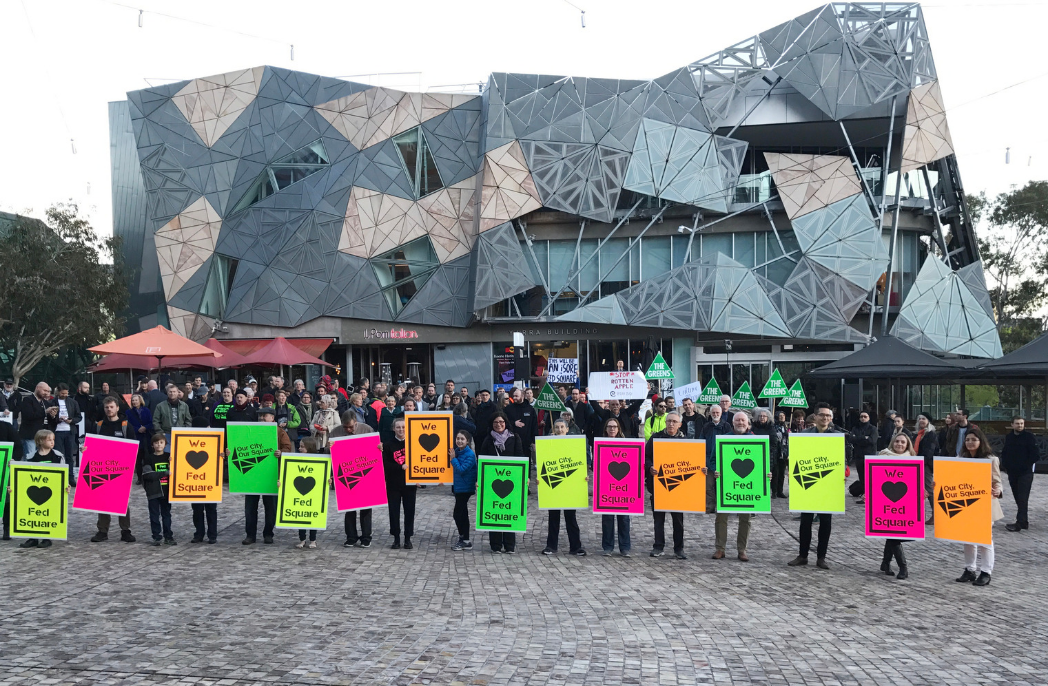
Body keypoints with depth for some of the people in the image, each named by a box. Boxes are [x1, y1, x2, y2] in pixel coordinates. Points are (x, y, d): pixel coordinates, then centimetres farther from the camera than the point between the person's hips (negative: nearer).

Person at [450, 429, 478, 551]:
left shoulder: (470, 454, -16)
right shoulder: (457, 451, 6)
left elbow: (461, 469, -21)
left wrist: (453, 458, -15)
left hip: (465, 488, -8)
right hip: (458, 486, 8)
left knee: (458, 514, -8)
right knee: (462, 514, 14)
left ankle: (465, 541, 0)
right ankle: (465, 540, 24)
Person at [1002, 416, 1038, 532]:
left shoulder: (1029, 437, -6)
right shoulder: (1008, 437, 10)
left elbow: (1034, 454, -8)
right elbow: (1004, 453, 17)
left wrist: (1027, 466, -11)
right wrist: (1005, 465, 4)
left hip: (1025, 473, -6)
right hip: (1012, 473, 6)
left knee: (1022, 498, -11)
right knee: (1017, 498, 9)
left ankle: (1020, 523, -14)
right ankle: (1024, 522, 16)